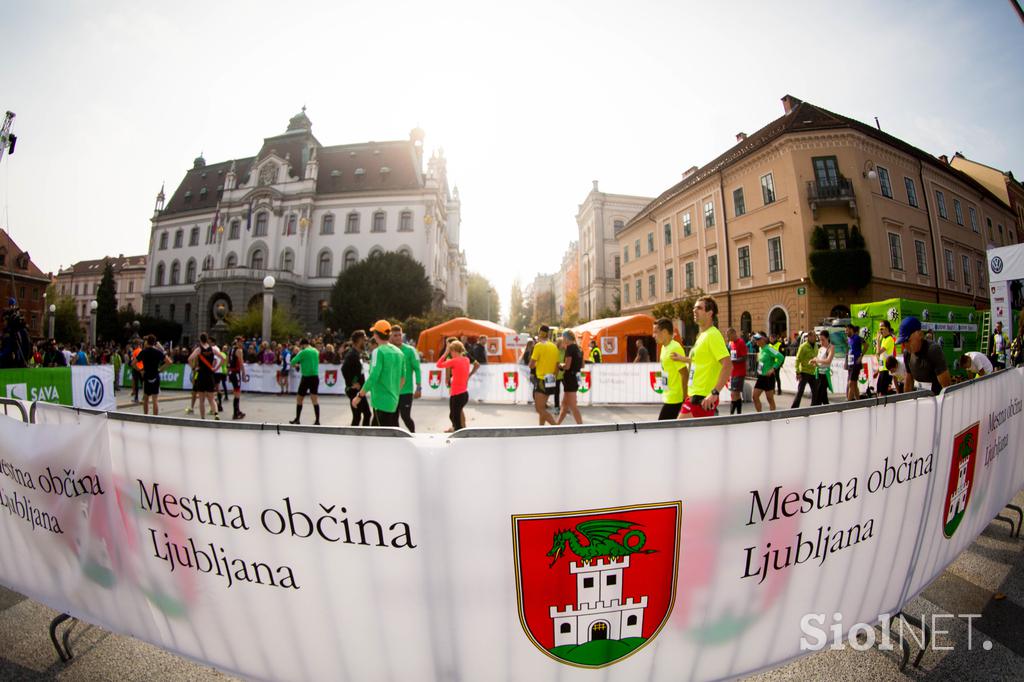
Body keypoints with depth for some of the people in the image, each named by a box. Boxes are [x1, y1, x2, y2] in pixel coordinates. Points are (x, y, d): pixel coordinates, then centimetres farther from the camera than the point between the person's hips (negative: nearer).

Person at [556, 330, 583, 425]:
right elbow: (582, 365, 19)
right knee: (564, 404, 17)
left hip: (570, 378, -10)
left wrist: (560, 364, -1)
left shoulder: (570, 348, -14)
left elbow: (567, 366, -20)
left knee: (573, 406, -5)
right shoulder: (578, 348, 12)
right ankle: (557, 425, 27)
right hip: (575, 377, 10)